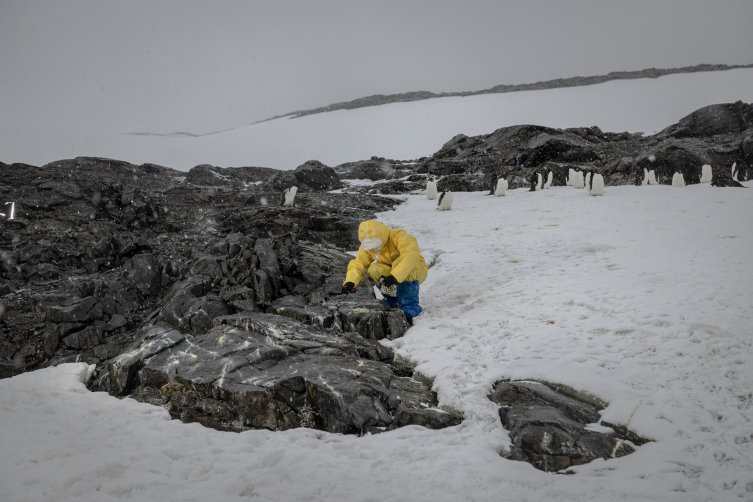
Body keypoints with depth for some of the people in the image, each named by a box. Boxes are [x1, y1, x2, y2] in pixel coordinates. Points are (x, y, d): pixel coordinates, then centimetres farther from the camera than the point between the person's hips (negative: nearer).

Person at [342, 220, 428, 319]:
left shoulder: (398, 236, -28)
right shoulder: (366, 247, -9)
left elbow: (411, 255, -43)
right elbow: (358, 264, -7)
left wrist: (395, 276, -53)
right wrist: (350, 281, -28)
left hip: (416, 270, -5)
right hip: (393, 273, 5)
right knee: (374, 269, -24)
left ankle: (410, 305, -27)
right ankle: (392, 301, -3)